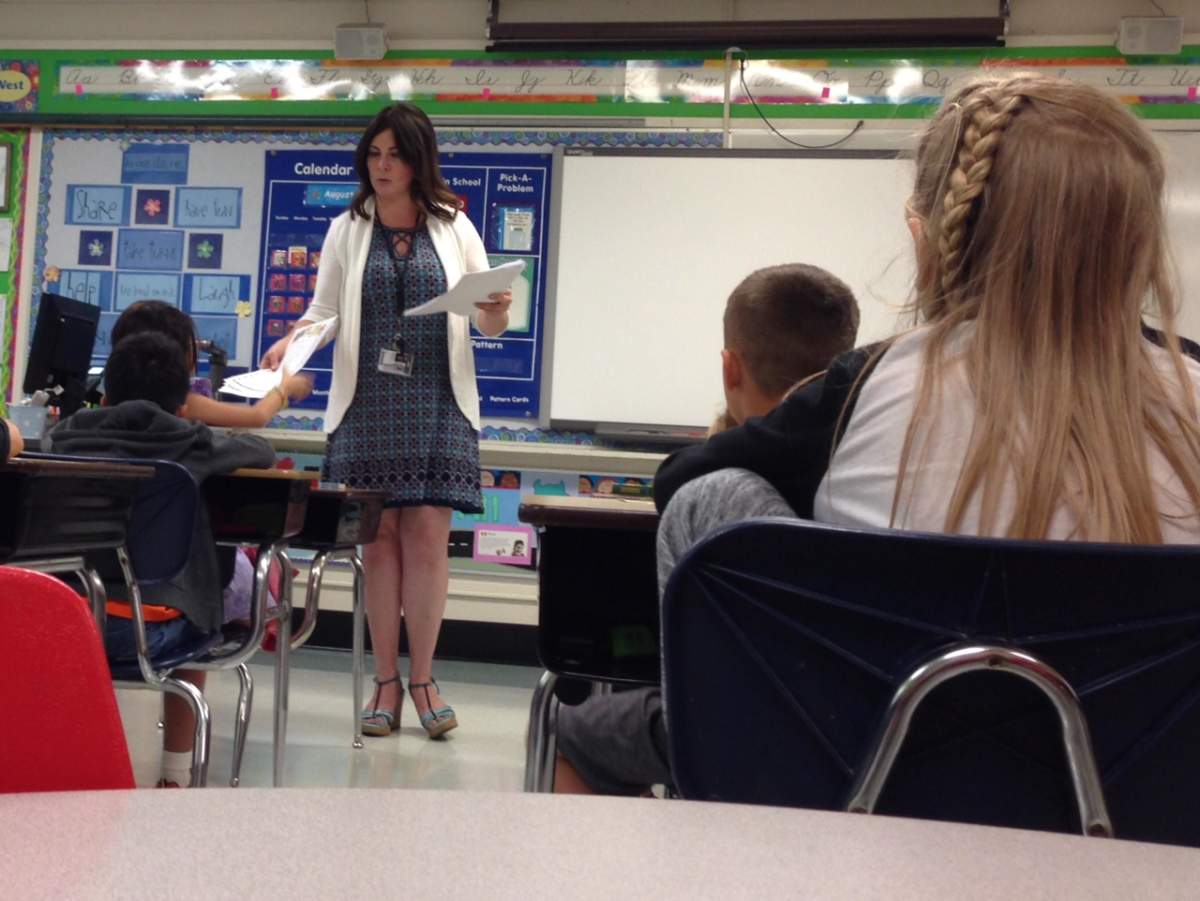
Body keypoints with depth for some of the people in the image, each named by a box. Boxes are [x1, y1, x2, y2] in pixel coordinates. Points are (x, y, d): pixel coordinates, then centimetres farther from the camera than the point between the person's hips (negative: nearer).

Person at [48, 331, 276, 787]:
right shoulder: (190, 446, 2)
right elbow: (262, 451, 19)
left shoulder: (68, 437, 11)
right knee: (191, 622, 30)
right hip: (146, 626, -3)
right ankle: (175, 775, 35)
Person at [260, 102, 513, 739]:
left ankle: (422, 676, 8)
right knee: (379, 538, 0)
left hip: (437, 405, -1)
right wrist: (289, 342, -11)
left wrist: (496, 311, -13)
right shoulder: (347, 230, 9)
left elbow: (488, 322, 9)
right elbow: (323, 312, 8)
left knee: (428, 535, -4)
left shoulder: (455, 228, 7)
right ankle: (386, 680, 11)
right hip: (368, 405, 1)